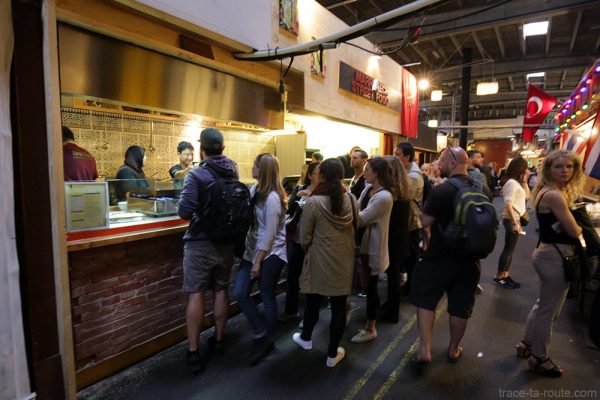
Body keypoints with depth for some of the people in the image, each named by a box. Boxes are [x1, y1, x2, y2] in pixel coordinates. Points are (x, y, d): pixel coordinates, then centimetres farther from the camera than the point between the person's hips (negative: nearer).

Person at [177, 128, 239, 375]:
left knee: (196, 295, 3)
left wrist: (195, 214, 0)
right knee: (221, 291, 15)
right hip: (226, 241, 5)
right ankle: (218, 340, 29)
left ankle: (193, 352, 9)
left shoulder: (196, 175, -16)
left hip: (200, 243, -5)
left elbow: (185, 212, -20)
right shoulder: (233, 171, 1)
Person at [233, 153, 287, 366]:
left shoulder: (272, 198, -19)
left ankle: (267, 340, 28)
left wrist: (258, 262, -14)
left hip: (270, 254, -7)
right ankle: (260, 336, 19)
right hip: (252, 250, 7)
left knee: (267, 298, 7)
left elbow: (269, 234, -18)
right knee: (240, 293, 2)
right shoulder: (255, 189, 5)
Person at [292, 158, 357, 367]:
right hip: (344, 261, 3)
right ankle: (332, 354, 27)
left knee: (313, 302, 19)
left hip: (320, 261, -2)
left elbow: (305, 237, -10)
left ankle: (306, 338, 44)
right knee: (339, 307, 12)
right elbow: (355, 228, 7)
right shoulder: (351, 199, -6)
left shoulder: (313, 202, -18)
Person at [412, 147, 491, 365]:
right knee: (460, 305, 16)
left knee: (426, 299, 11)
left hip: (440, 256, -5)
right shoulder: (483, 189, -1)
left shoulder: (441, 190, -20)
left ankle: (425, 349, 10)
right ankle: (453, 349, 33)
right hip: (469, 257, 5)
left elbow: (425, 222, -17)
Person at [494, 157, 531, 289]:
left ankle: (505, 276, 19)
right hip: (512, 219, -9)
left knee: (510, 249, 12)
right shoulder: (511, 182, -16)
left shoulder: (517, 182, 13)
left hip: (515, 218, 9)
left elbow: (527, 195, 22)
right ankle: (499, 278, 4)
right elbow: (508, 204, -23)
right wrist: (515, 222, -26)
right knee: (509, 249, -4)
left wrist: (524, 181, 11)